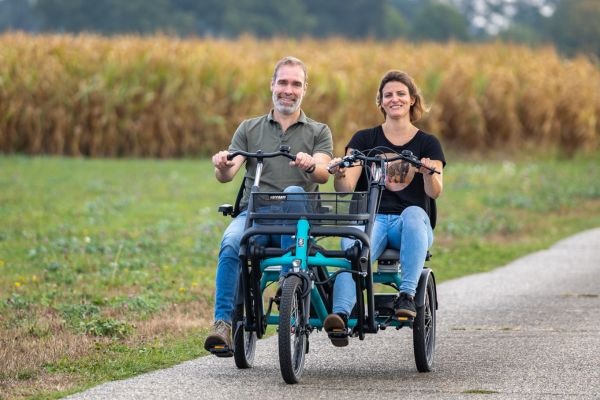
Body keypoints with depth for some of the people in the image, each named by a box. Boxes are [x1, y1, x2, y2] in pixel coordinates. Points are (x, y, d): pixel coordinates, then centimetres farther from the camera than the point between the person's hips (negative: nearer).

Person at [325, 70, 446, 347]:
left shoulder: (427, 144, 13)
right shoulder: (365, 140, 14)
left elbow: (434, 192, -2)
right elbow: (346, 188, 3)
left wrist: (429, 173, -25)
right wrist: (339, 174, -21)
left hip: (411, 222, 0)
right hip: (371, 219, 0)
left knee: (414, 213, -38)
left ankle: (407, 295, -42)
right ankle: (340, 316, -55)